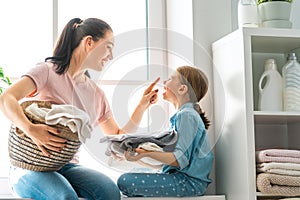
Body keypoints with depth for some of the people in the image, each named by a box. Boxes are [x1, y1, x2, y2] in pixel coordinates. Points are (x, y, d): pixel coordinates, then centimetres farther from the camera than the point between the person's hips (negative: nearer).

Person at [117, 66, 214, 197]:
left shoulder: (187, 115, -15)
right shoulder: (181, 114, 17)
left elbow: (180, 159, -24)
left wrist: (146, 154, -33)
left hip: (189, 182, -10)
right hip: (179, 176, 10)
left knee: (125, 182, -19)